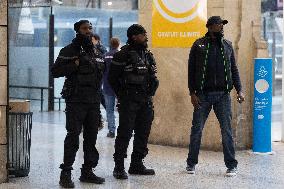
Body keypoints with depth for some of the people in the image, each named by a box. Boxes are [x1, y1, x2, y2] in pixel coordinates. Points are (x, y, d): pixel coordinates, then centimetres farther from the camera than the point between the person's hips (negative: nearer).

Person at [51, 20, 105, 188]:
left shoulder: (97, 51, 15)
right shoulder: (69, 51, -3)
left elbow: (102, 69, 30)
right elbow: (55, 71, -11)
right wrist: (76, 64, -18)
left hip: (94, 100, 6)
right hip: (76, 100, -6)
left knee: (92, 136, 9)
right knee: (73, 136, -9)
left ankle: (88, 171, 18)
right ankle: (66, 173, -5)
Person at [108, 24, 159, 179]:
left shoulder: (148, 55, 14)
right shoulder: (123, 55, -7)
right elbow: (112, 78, -5)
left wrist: (149, 93, 12)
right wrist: (122, 95, -4)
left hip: (146, 102, 7)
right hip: (129, 102, -7)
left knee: (143, 133, 10)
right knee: (125, 133, -7)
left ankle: (137, 165, 20)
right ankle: (119, 168, -3)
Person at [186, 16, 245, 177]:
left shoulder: (227, 45, 11)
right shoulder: (199, 45, 3)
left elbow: (234, 69, 13)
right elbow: (191, 70, 2)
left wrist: (239, 90, 3)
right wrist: (192, 93, -5)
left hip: (223, 94, 1)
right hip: (203, 94, -1)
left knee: (227, 130, 0)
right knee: (197, 129, 4)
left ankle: (232, 165, 7)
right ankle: (192, 163, 16)